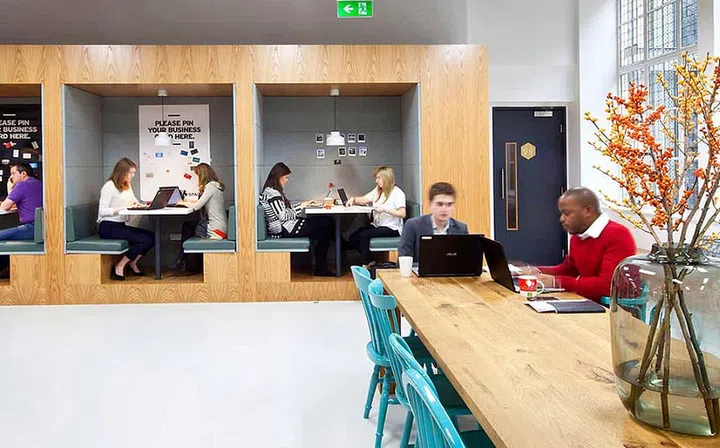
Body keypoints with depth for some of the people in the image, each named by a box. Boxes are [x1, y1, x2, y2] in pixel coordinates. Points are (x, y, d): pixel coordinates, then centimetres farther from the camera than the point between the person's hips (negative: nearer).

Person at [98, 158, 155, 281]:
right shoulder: (109, 186, -10)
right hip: (108, 227, -8)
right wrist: (124, 207, -22)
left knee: (153, 237, -10)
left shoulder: (127, 186, 16)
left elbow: (135, 203, 23)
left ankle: (132, 263, 8)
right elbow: (102, 211, -16)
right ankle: (119, 267, -8)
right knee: (146, 240, -22)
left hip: (121, 225, 8)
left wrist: (136, 204, -1)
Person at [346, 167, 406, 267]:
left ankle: (365, 266, -14)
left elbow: (402, 214, -16)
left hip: (391, 228, -8)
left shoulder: (397, 193, -8)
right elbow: (364, 200, 16)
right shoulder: (377, 190, 16)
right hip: (376, 225, 8)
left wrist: (385, 210, -20)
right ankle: (370, 261, 3)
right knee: (353, 238, -11)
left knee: (364, 235, -26)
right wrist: (353, 199, -4)